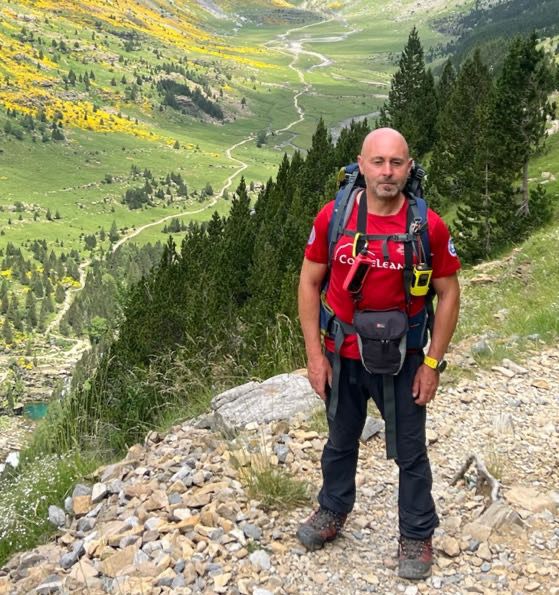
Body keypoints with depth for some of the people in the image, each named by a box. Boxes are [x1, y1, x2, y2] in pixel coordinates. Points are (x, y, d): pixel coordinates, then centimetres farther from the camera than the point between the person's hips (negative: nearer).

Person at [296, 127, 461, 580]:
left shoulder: (430, 226, -14)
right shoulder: (333, 217, -12)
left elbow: (448, 293, -5)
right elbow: (310, 282, -3)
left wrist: (432, 362, -6)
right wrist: (315, 354, -5)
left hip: (402, 361, -1)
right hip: (343, 357, 2)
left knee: (411, 452, 13)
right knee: (340, 442, 22)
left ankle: (417, 535, 35)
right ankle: (332, 513, 47)